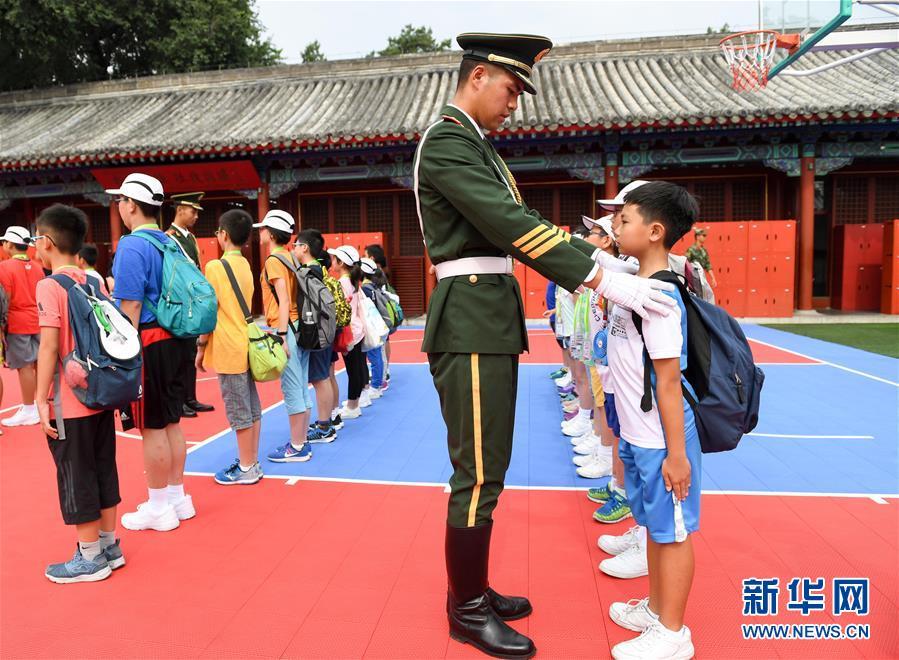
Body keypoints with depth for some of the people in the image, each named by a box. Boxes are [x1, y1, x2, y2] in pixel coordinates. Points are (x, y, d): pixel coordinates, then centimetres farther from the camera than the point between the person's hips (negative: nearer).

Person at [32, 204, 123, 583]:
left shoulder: (49, 285, -13)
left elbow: (49, 345, -18)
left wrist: (41, 400, -14)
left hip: (69, 403, -7)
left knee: (75, 478, 5)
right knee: (104, 470, 15)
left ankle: (90, 558, 16)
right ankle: (109, 546, 26)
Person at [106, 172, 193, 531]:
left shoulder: (132, 246, -14)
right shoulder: (169, 243, 11)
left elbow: (131, 308, -17)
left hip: (147, 343, -8)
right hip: (171, 341, 8)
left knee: (152, 427, 2)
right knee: (171, 423, 15)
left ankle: (159, 507, 14)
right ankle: (177, 497, 27)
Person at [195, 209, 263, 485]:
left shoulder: (216, 266, -12)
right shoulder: (245, 265, 10)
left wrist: (201, 347, -4)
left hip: (228, 349, -8)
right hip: (247, 344, 8)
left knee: (238, 412, 0)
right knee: (252, 408, 12)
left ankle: (246, 469, 9)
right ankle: (252, 462, 21)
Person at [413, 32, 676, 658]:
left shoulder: (477, 145, 21)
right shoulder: (446, 141, -11)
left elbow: (519, 219, 18)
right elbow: (512, 226, -22)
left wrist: (598, 257, 9)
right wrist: (601, 278, -23)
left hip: (493, 319, 10)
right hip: (471, 321, -10)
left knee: (487, 467, 16)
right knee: (478, 473, -1)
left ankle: (472, 590, 31)